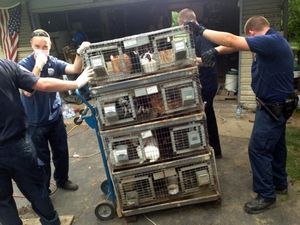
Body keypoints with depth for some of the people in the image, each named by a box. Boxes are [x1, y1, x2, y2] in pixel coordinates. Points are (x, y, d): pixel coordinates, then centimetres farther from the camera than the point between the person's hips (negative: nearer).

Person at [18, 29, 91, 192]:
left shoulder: (54, 62, -2)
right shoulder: (24, 65, -13)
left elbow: (75, 70, -14)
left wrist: (79, 53, -31)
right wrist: (38, 66, -31)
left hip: (55, 117, 4)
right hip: (36, 122, -4)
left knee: (61, 151, 18)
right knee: (42, 158, 9)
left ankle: (62, 180, 43)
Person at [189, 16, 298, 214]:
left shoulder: (270, 41, -25)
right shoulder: (273, 40, 7)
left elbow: (232, 40, -30)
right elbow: (238, 43, 6)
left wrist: (201, 30, -22)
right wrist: (216, 51, -9)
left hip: (273, 107, -11)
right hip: (278, 104, 11)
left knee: (258, 149, -4)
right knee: (276, 144, 21)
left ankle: (266, 196, 11)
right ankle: (280, 183, 39)